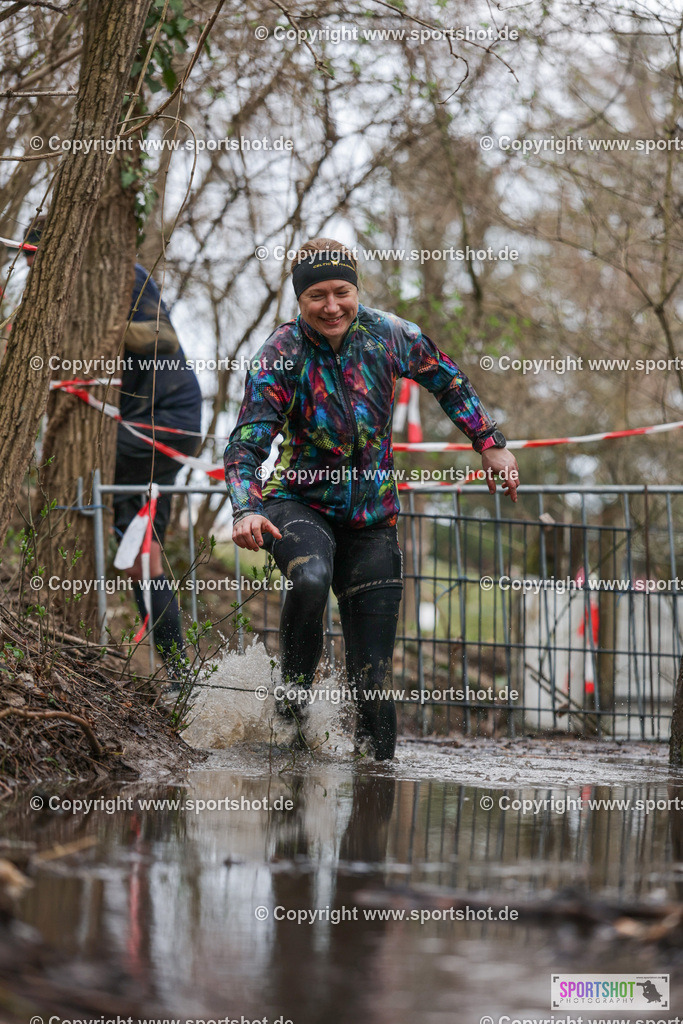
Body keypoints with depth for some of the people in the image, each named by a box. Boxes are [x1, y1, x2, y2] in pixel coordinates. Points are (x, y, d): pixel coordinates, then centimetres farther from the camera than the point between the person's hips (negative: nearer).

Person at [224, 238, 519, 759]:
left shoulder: (389, 335, -9)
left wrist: (491, 444, 7)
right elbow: (246, 446, -25)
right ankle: (294, 698, -18)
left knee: (373, 681, -4)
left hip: (372, 521, 2)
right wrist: (247, 511, -42)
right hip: (301, 505, -2)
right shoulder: (280, 357, -17)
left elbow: (447, 381, 10)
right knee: (311, 578, -38)